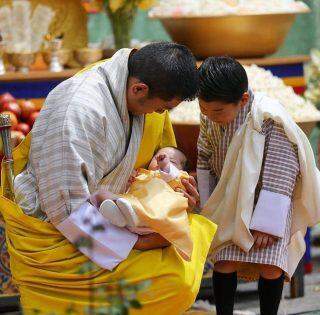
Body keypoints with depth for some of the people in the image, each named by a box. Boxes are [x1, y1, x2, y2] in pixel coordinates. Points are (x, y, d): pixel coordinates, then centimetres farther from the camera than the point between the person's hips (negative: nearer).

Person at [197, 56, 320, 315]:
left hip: (268, 204, -4)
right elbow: (205, 161, 7)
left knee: (271, 269, -12)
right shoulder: (209, 118, -11)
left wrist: (265, 224, -23)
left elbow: (280, 176, -24)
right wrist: (207, 205, 9)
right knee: (224, 264, -8)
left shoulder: (270, 117, -28)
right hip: (230, 203, 4)